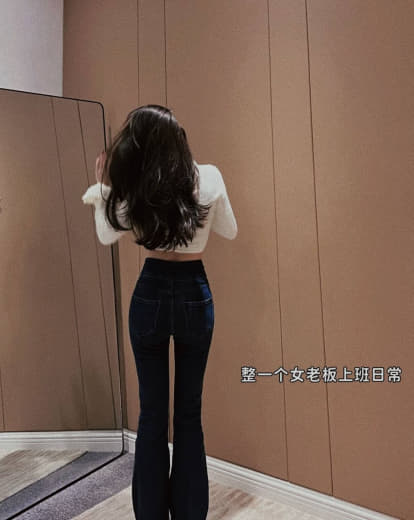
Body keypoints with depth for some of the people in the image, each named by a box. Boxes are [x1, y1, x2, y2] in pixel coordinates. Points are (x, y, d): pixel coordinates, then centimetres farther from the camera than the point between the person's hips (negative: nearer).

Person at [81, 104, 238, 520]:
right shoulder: (208, 178, -8)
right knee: (189, 413, 13)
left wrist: (103, 186, 12)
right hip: (194, 295, 1)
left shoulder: (129, 190, -9)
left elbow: (106, 235, 7)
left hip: (150, 295, 0)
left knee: (152, 412, 12)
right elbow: (228, 231, 7)